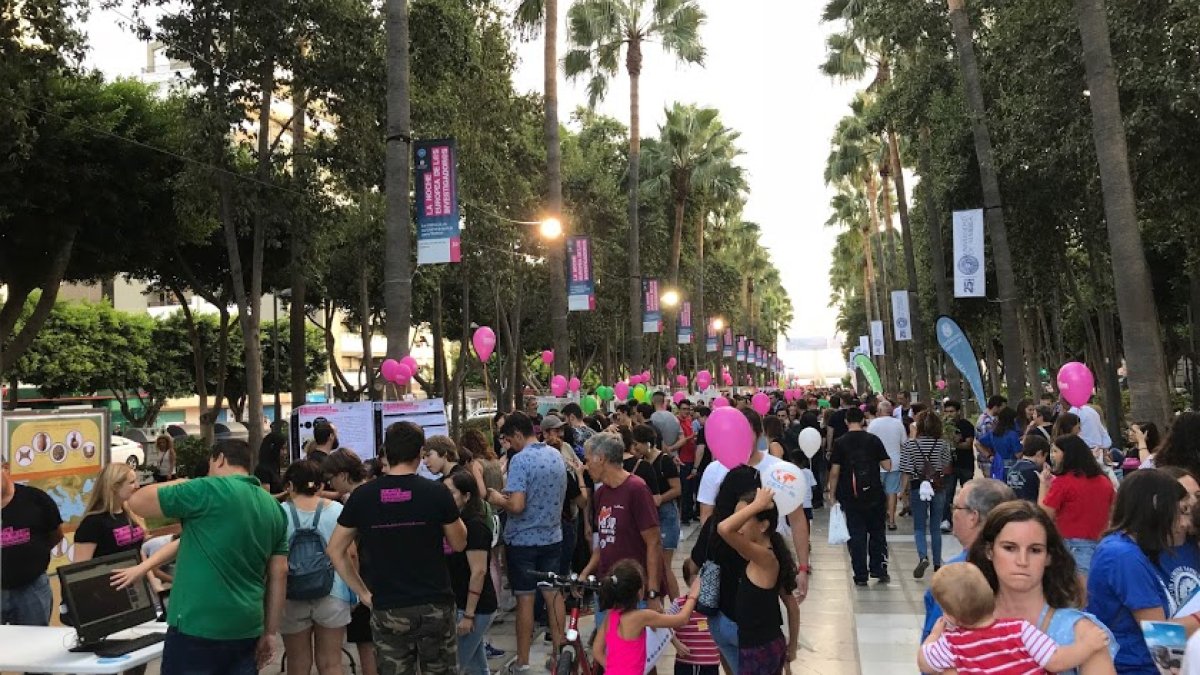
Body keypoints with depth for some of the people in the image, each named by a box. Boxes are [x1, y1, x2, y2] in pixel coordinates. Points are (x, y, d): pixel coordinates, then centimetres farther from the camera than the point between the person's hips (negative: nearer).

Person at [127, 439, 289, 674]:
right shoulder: (274, 508, 8)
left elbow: (137, 502, -3)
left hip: (198, 629, -6)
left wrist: (178, 483, 14)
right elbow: (279, 574, 9)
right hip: (246, 630, 6)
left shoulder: (209, 490, -10)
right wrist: (268, 632, 13)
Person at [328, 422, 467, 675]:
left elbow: (335, 549, 1)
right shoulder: (437, 492, -10)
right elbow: (459, 543, 1)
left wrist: (364, 593, 6)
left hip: (387, 610, 1)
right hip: (435, 606, -1)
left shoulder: (362, 496, -4)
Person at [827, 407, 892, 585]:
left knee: (856, 535, 5)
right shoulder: (874, 440, -3)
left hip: (850, 497, -1)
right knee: (877, 533, 17)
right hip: (874, 495, 1)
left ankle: (860, 576, 8)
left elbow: (834, 472, -7)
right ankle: (879, 570, 19)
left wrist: (832, 494, 2)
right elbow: (887, 466, -4)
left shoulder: (840, 443, -5)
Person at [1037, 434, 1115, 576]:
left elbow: (1044, 515, -7)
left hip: (1071, 546, -6)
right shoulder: (1104, 481, 10)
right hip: (1101, 545, 6)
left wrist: (1043, 484, 2)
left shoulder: (1062, 481, -9)